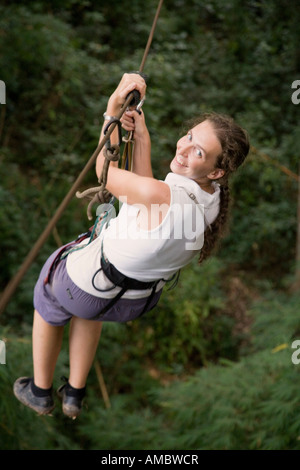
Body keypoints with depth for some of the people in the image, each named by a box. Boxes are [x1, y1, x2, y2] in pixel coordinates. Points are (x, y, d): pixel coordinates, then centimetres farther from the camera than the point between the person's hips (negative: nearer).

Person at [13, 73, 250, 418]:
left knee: (47, 302, 31)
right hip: (140, 301, 6)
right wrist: (142, 139, -6)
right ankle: (74, 395, 49)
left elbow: (105, 172, -21)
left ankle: (40, 392, 50)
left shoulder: (163, 195, -40)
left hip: (89, 289, -6)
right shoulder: (213, 199, -17)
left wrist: (114, 105, -15)